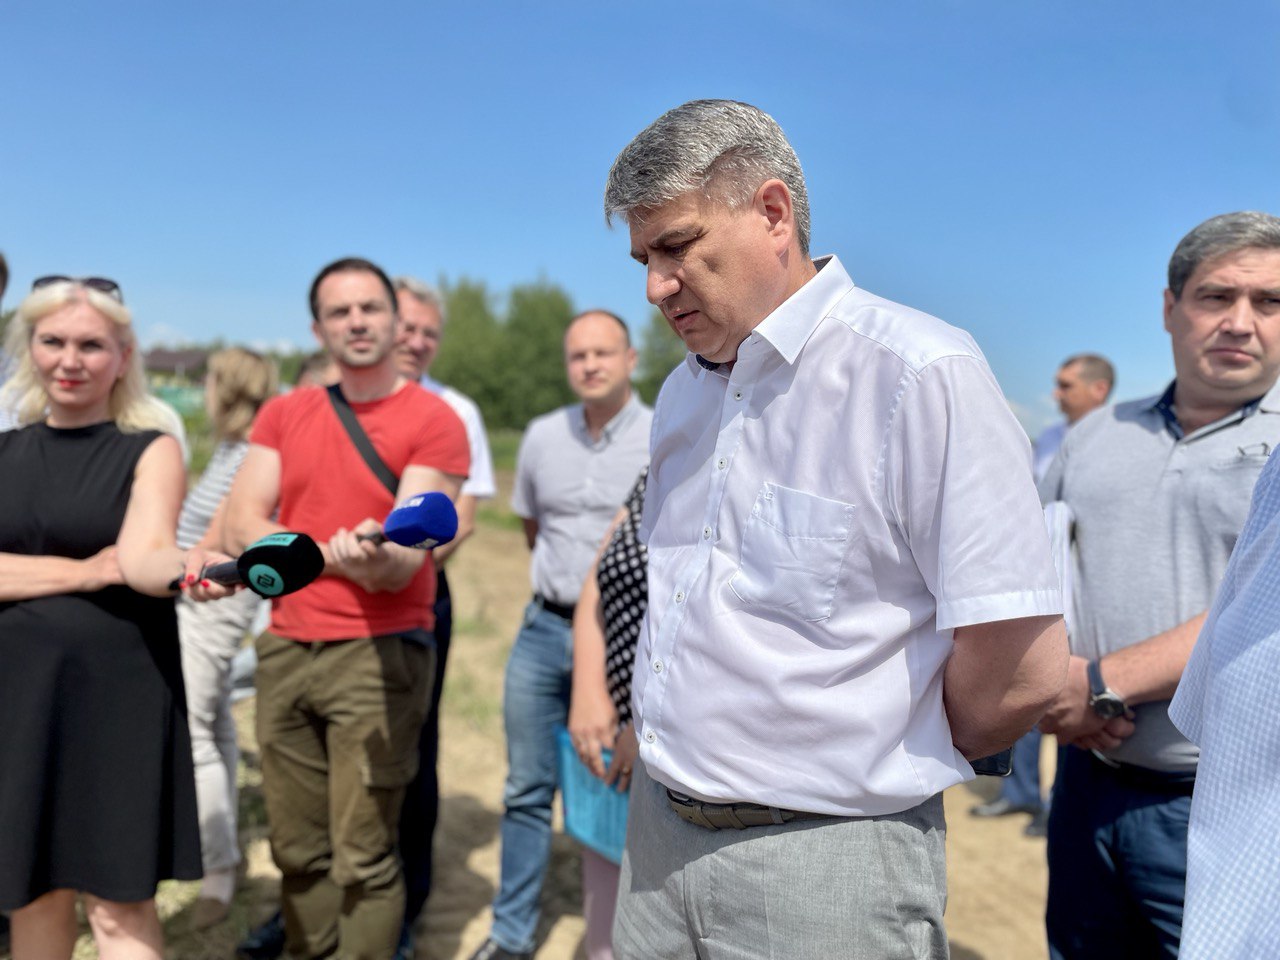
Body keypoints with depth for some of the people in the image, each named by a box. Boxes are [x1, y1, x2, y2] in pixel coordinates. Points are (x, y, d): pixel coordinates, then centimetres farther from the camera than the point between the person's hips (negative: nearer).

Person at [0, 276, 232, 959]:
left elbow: (142, 555, -19)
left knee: (117, 898, 0)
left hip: (119, 691, -3)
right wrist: (87, 571, -14)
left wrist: (188, 568, -39)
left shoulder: (151, 450, -3)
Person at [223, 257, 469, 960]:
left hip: (377, 651, -4)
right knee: (297, 848, 12)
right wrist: (335, 555, -11)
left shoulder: (433, 420, -3)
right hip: (285, 649, 5)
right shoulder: (283, 415, 12)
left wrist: (378, 561, -34)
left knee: (363, 857, -3)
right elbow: (241, 528, 3)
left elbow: (409, 556, -11)